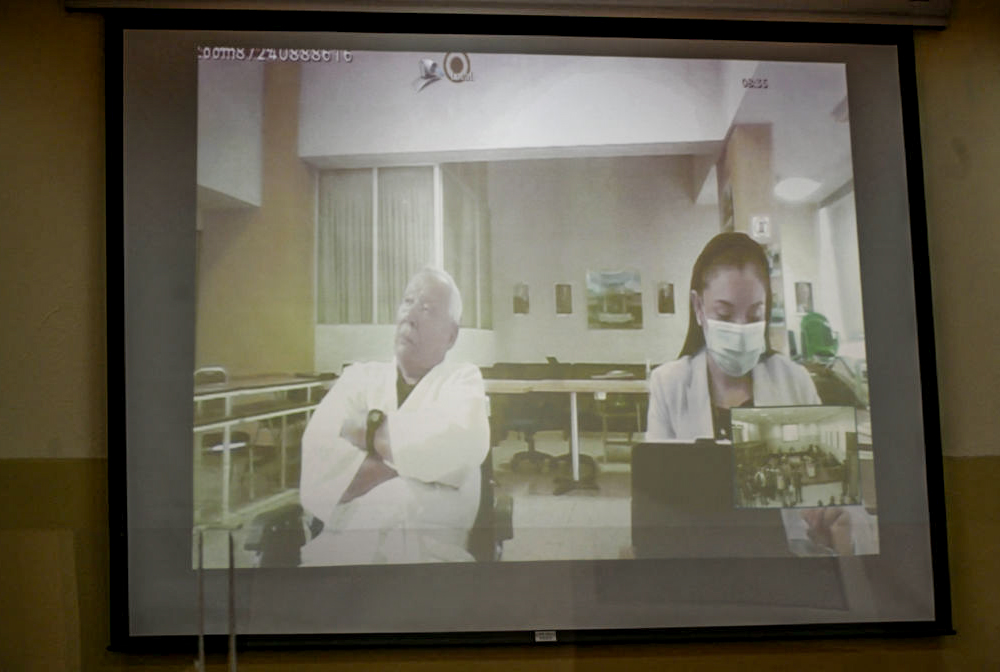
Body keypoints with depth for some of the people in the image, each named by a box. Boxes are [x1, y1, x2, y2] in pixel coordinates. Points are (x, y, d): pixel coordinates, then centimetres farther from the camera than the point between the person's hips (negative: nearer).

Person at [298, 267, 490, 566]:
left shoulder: (463, 380, 12)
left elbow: (459, 444, -12)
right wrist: (417, 454, -3)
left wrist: (368, 430, -2)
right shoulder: (358, 376, 14)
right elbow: (317, 474, -2)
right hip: (343, 547, 1)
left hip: (433, 552, 0)